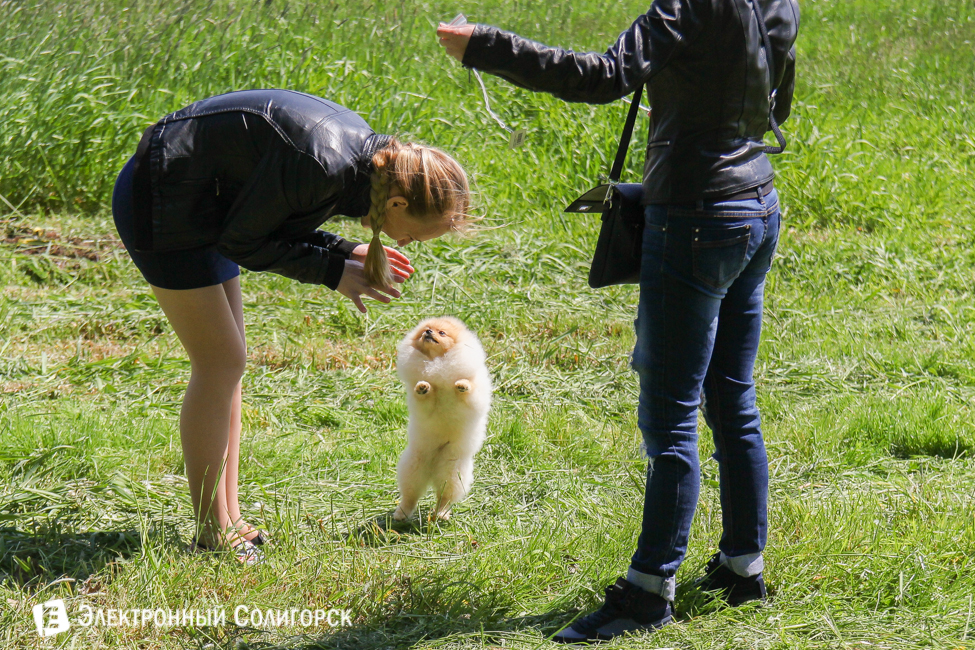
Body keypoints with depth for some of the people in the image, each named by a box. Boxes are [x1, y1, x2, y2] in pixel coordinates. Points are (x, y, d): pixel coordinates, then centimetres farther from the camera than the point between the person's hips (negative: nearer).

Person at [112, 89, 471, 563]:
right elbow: (240, 241, -18)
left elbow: (276, 223, 8)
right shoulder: (320, 166, -30)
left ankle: (229, 519, 16)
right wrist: (333, 270, -15)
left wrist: (346, 253, -3)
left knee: (226, 360, 10)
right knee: (219, 362, -7)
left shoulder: (365, 152, -2)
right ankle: (212, 532, 1)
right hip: (160, 203, -10)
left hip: (199, 206, 10)